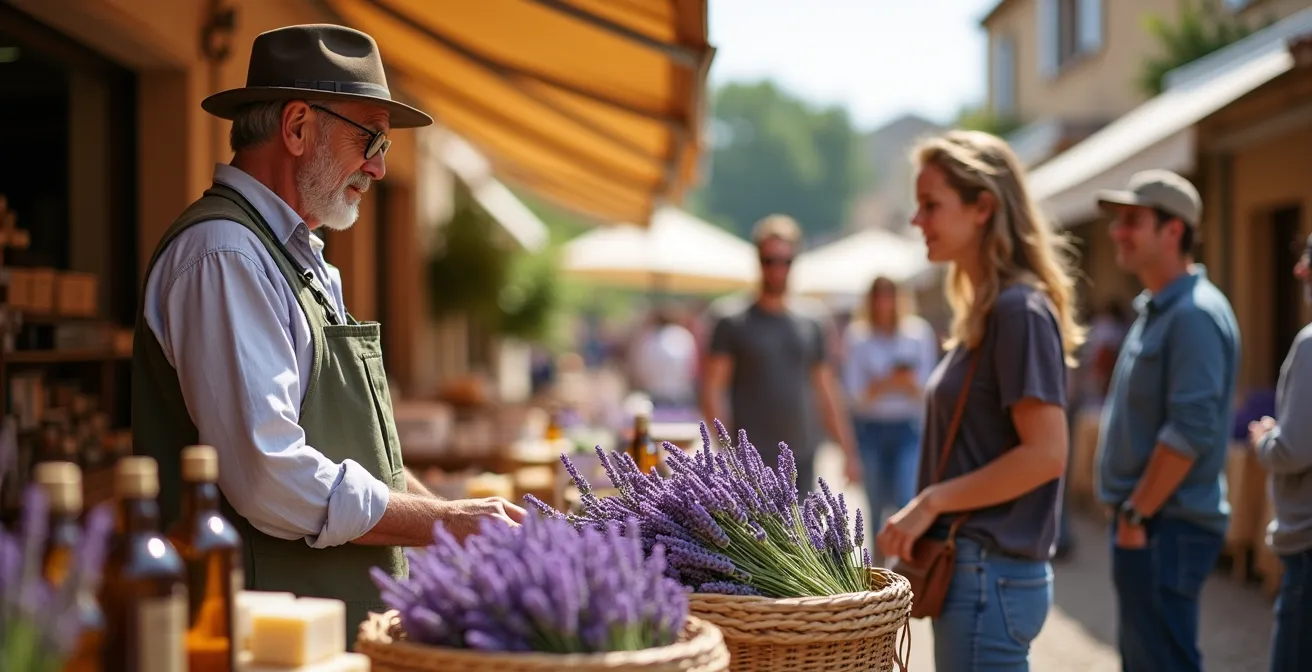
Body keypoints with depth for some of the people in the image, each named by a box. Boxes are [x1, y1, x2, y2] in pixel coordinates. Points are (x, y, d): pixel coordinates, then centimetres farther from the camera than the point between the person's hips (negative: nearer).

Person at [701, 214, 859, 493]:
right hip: (752, 460, -4)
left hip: (802, 458, 4)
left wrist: (849, 453, 12)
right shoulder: (732, 318, -1)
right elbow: (711, 388, -4)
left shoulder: (814, 319, 11)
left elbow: (828, 392, 15)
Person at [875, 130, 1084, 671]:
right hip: (967, 566, 9)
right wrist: (930, 509, 9)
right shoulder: (981, 311, 13)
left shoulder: (1019, 309, -14)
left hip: (990, 574, -9)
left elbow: (1044, 454, -20)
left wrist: (930, 502, -16)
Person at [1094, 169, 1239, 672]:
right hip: (1142, 519, 10)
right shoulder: (1155, 310, 15)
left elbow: (1190, 431, -23)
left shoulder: (1195, 315, -16)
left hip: (1167, 526, -10)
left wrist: (1136, 515, -20)